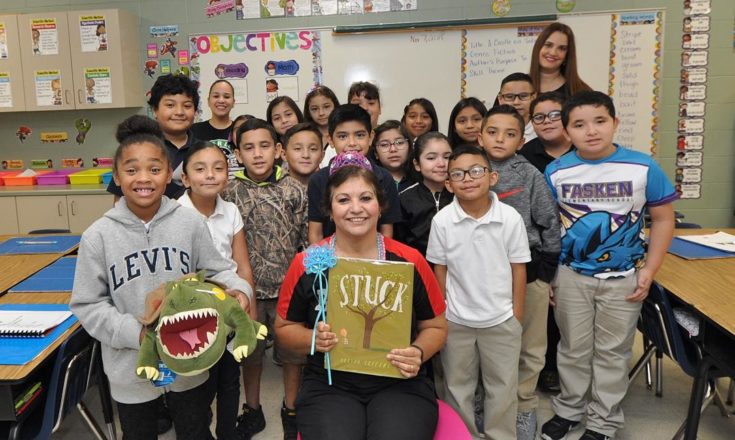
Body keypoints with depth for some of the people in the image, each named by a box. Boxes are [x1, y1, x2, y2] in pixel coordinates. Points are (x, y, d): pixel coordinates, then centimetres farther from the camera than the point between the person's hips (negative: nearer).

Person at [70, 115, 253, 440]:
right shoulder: (98, 236, -12)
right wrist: (135, 333, -19)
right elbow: (87, 304, -7)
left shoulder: (190, 223, -10)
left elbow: (215, 271, -1)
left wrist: (238, 289, -21)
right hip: (131, 368, 0)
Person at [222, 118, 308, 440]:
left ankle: (290, 410, 35)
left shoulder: (293, 190, -5)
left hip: (288, 287, 0)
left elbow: (307, 238, -1)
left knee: (293, 351, 12)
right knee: (249, 351, 17)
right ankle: (252, 410, 38)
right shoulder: (230, 192, -4)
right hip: (248, 288, 1)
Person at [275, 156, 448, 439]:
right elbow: (285, 327, 9)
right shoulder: (307, 264, -3)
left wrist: (418, 353, -13)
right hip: (329, 385, 0)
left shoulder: (410, 261, -3)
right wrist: (313, 339, -12)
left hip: (399, 383, 1)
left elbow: (435, 327, 8)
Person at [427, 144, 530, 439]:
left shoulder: (510, 218, -13)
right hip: (456, 320, 1)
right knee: (457, 386, 18)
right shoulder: (442, 220, -12)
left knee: (503, 387, 17)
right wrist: (439, 313, -1)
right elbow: (439, 269, -3)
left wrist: (517, 315, -3)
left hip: (501, 319, 0)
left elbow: (518, 268, -5)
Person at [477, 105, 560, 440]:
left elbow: (551, 224, -2)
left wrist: (546, 271, -3)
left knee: (530, 348, 12)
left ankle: (524, 407, 32)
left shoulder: (530, 176, -5)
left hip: (528, 271, -1)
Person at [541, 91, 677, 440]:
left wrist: (648, 271, -6)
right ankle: (568, 409, 36)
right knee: (573, 349, 15)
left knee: (612, 352, 13)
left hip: (623, 278, 0)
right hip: (570, 276, 1)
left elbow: (663, 220, -2)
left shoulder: (643, 167, -10)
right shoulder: (556, 172, -7)